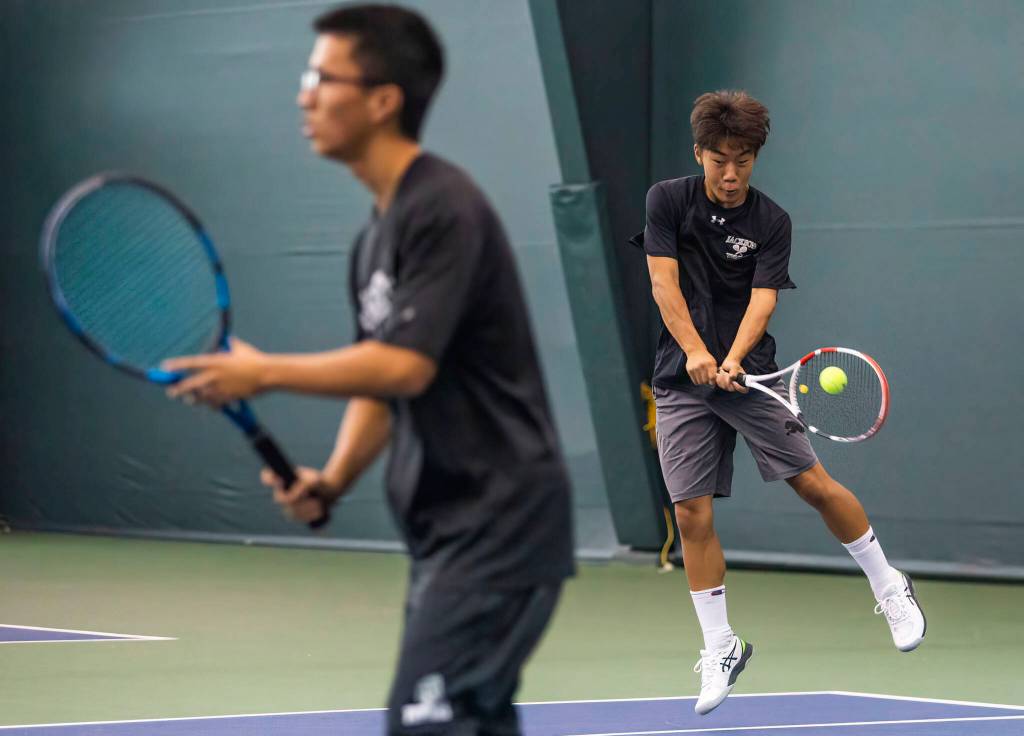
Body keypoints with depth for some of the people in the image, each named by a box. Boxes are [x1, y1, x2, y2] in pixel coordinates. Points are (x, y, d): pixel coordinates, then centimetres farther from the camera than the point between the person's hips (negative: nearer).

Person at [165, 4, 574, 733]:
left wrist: (262, 372, -16)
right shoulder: (376, 237, 15)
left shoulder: (444, 210, -15)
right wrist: (332, 481, 0)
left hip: (500, 525, -10)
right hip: (446, 531, 10)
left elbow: (405, 367, -23)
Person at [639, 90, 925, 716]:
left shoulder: (772, 222, -1)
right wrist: (696, 353, -20)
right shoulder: (668, 200, 1)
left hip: (750, 375, -1)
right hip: (682, 382, 1)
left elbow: (762, 300, -10)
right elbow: (664, 282, -7)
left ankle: (892, 591, 14)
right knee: (693, 515, -4)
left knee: (814, 484, -7)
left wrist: (732, 359, -28)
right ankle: (721, 649, 8)